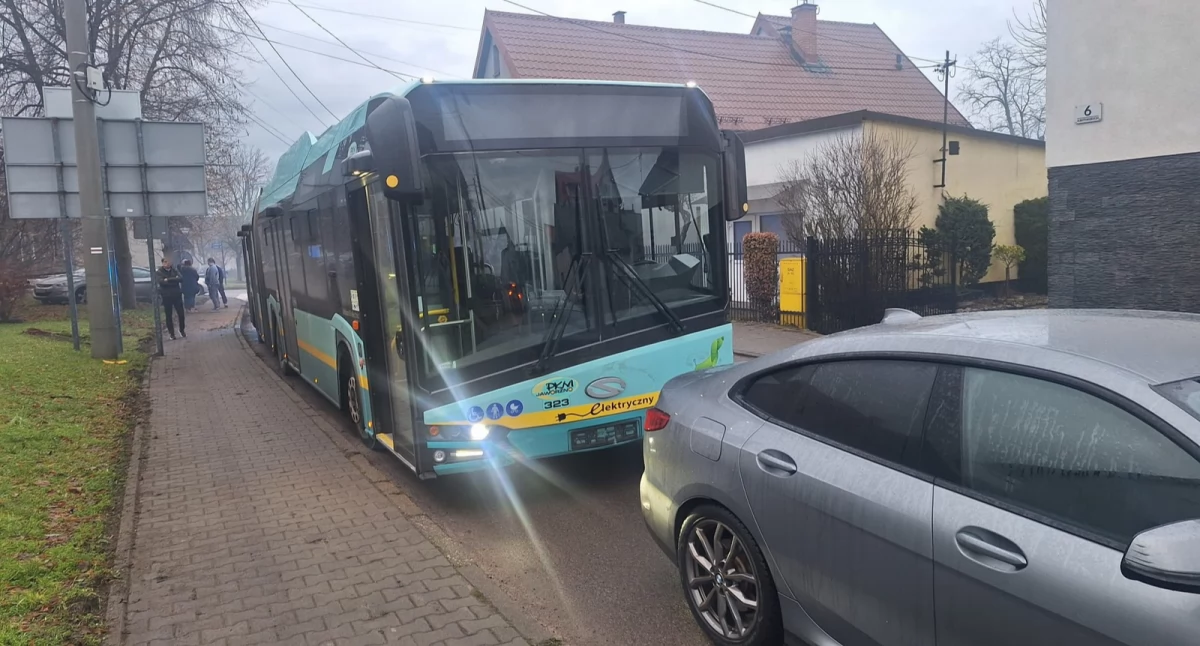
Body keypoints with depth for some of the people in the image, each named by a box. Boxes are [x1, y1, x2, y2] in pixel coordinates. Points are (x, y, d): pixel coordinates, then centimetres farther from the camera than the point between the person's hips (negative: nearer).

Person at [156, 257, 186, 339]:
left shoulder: (175, 270, 5)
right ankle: (172, 333, 12)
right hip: (166, 297, -2)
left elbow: (181, 279, -11)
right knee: (169, 316, 4)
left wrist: (168, 280, -16)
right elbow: (162, 282, -20)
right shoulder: (159, 272, -3)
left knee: (181, 314, 2)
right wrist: (174, 280, -17)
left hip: (177, 295, 2)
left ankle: (182, 330, 22)